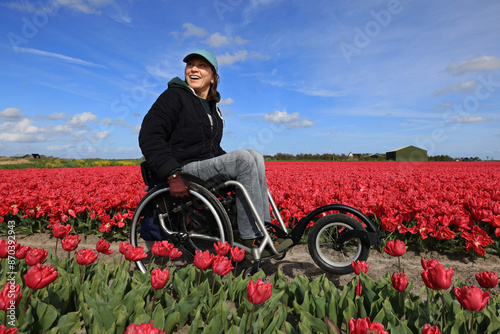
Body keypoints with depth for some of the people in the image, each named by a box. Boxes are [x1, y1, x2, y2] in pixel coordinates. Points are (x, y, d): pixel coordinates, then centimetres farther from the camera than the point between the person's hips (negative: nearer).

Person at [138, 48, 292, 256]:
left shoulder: (212, 107, 19)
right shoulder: (174, 96, -4)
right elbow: (149, 137, -15)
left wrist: (231, 165, 10)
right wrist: (173, 175, -26)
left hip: (208, 166, 7)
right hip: (184, 171, -7)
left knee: (255, 155, -12)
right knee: (244, 158, -24)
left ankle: (262, 227, -15)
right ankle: (251, 237, -21)